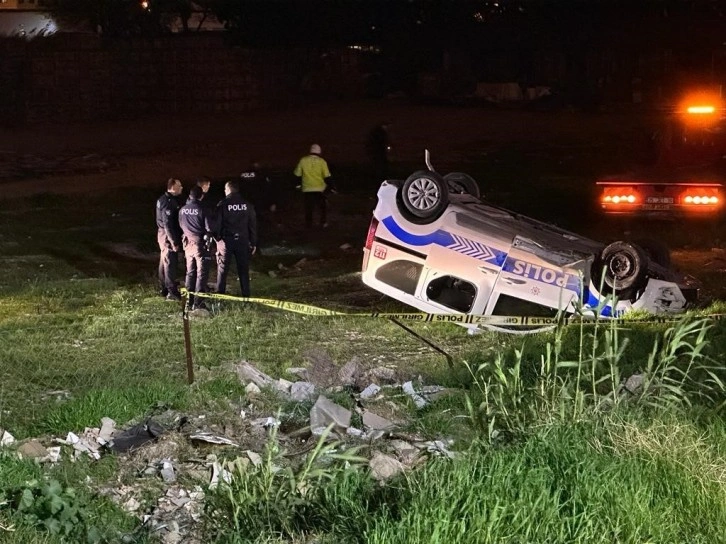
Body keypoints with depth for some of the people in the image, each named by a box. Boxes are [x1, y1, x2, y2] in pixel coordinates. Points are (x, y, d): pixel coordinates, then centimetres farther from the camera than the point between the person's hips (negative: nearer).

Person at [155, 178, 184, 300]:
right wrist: (174, 242, -24)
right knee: (170, 263, -8)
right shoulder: (169, 202, -21)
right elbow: (167, 223, -25)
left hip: (163, 235, 10)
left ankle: (164, 289, 25)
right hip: (169, 236, -10)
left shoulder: (163, 199, 11)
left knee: (164, 262, 16)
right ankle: (172, 292, -8)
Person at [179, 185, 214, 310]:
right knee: (202, 273, -1)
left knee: (190, 272, 16)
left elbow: (181, 225, 12)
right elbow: (209, 228, -11)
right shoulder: (202, 210, -14)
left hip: (188, 243, 5)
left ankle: (189, 300, 18)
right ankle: (198, 302, -6)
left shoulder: (182, 210, 1)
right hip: (200, 244, -5)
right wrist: (207, 236, 9)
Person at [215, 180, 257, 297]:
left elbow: (217, 224, -7)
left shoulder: (222, 205, -5)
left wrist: (216, 239, -2)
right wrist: (253, 242, 11)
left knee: (222, 269, 5)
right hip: (242, 241, 2)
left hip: (226, 240, -2)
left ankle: (220, 293, 3)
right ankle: (246, 294, 9)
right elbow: (253, 225, 6)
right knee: (243, 269, 8)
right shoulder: (247, 205, 4)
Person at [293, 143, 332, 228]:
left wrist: (300, 183, 20)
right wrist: (330, 185, 3)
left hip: (307, 189, 1)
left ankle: (308, 224, 10)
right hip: (319, 188, -1)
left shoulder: (303, 160, -2)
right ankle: (323, 223, 10)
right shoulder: (321, 161, -6)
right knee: (322, 206, 13)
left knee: (309, 207, 9)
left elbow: (297, 174, 5)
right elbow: (327, 176, -8)